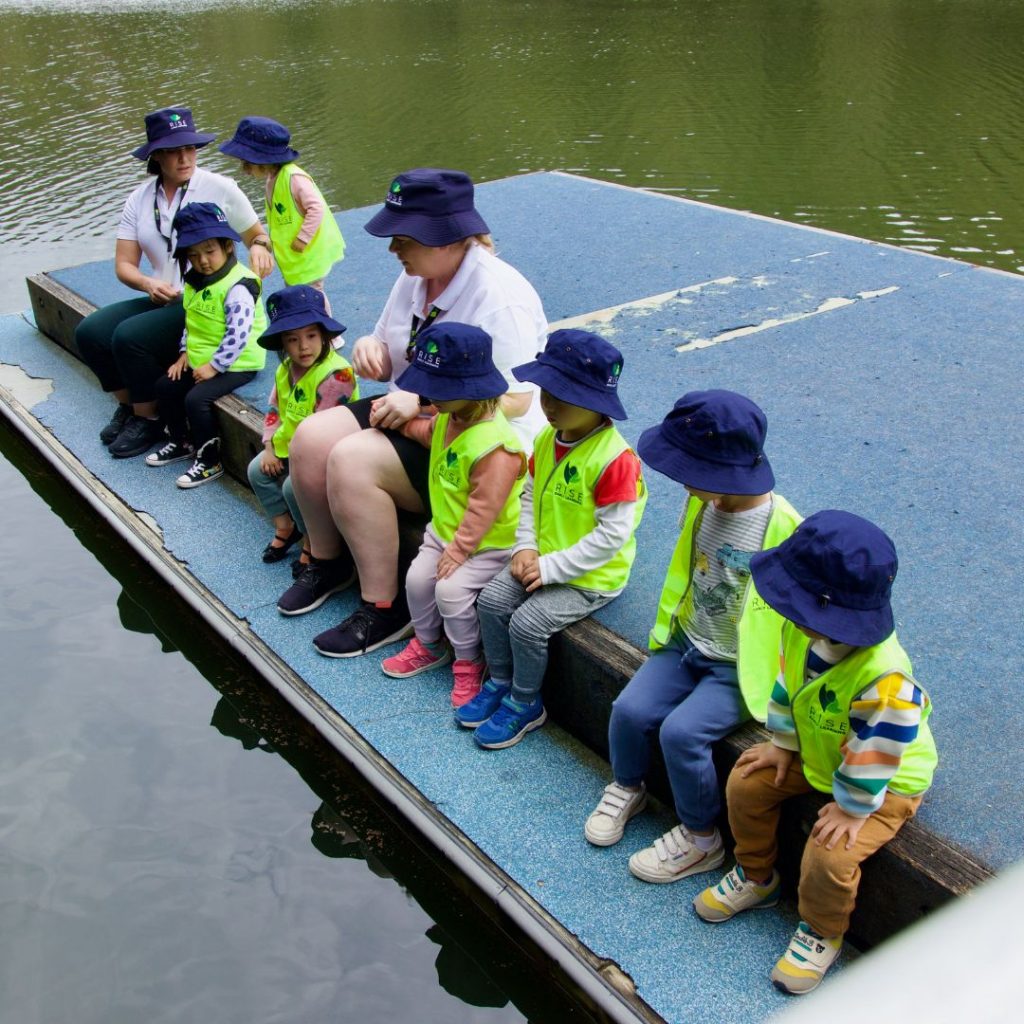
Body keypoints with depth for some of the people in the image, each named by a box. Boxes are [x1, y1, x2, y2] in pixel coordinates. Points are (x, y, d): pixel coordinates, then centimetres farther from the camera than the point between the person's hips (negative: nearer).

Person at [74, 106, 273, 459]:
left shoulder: (220, 189, -5)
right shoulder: (140, 199, 7)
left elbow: (257, 235, 5)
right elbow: (124, 264, 5)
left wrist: (259, 247, -20)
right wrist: (148, 284, -18)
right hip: (162, 300, 6)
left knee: (129, 337, -25)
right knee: (89, 332, -10)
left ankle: (148, 419, -3)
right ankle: (128, 404, 12)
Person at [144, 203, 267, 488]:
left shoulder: (237, 286, -22)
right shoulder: (196, 280, 7)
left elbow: (238, 334, -26)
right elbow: (190, 321, 18)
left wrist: (214, 366, -23)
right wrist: (185, 352, 7)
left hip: (236, 364, -10)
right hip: (201, 359, 10)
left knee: (196, 399, -23)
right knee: (164, 386, 10)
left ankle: (210, 461, -7)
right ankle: (180, 441, 28)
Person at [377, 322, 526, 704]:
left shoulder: (495, 446, -32)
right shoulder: (450, 417, -2)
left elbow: (483, 507, -27)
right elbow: (433, 435, 25)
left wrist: (460, 548, -21)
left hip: (490, 543, -9)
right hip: (445, 529, 9)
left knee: (451, 589, -20)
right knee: (417, 578, 1)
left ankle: (470, 662, 4)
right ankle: (428, 645, 26)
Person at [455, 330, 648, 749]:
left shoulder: (614, 459, -26)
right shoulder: (547, 439, 0)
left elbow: (612, 533, -25)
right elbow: (530, 494, 10)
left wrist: (552, 567, -22)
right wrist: (525, 547, -6)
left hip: (590, 577, -8)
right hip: (542, 560, 8)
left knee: (527, 622, -19)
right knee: (491, 600, -4)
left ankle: (525, 704, 7)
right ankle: (500, 682, 17)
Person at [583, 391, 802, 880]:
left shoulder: (782, 528, -24)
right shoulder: (701, 503, -5)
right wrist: (667, 626, 14)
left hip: (740, 668, -6)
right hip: (686, 643, 6)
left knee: (681, 731, -23)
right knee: (630, 709, -12)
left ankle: (700, 839, 2)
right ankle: (627, 788, 19)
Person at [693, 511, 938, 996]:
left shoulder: (884, 679, -44)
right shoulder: (803, 631, -20)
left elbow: (876, 753, -31)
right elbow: (788, 684, -1)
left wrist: (852, 807, -20)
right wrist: (783, 744, 3)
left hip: (884, 783, -7)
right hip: (816, 750, 7)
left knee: (829, 856, -21)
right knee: (746, 783, 1)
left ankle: (822, 933, 13)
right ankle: (756, 878, 27)